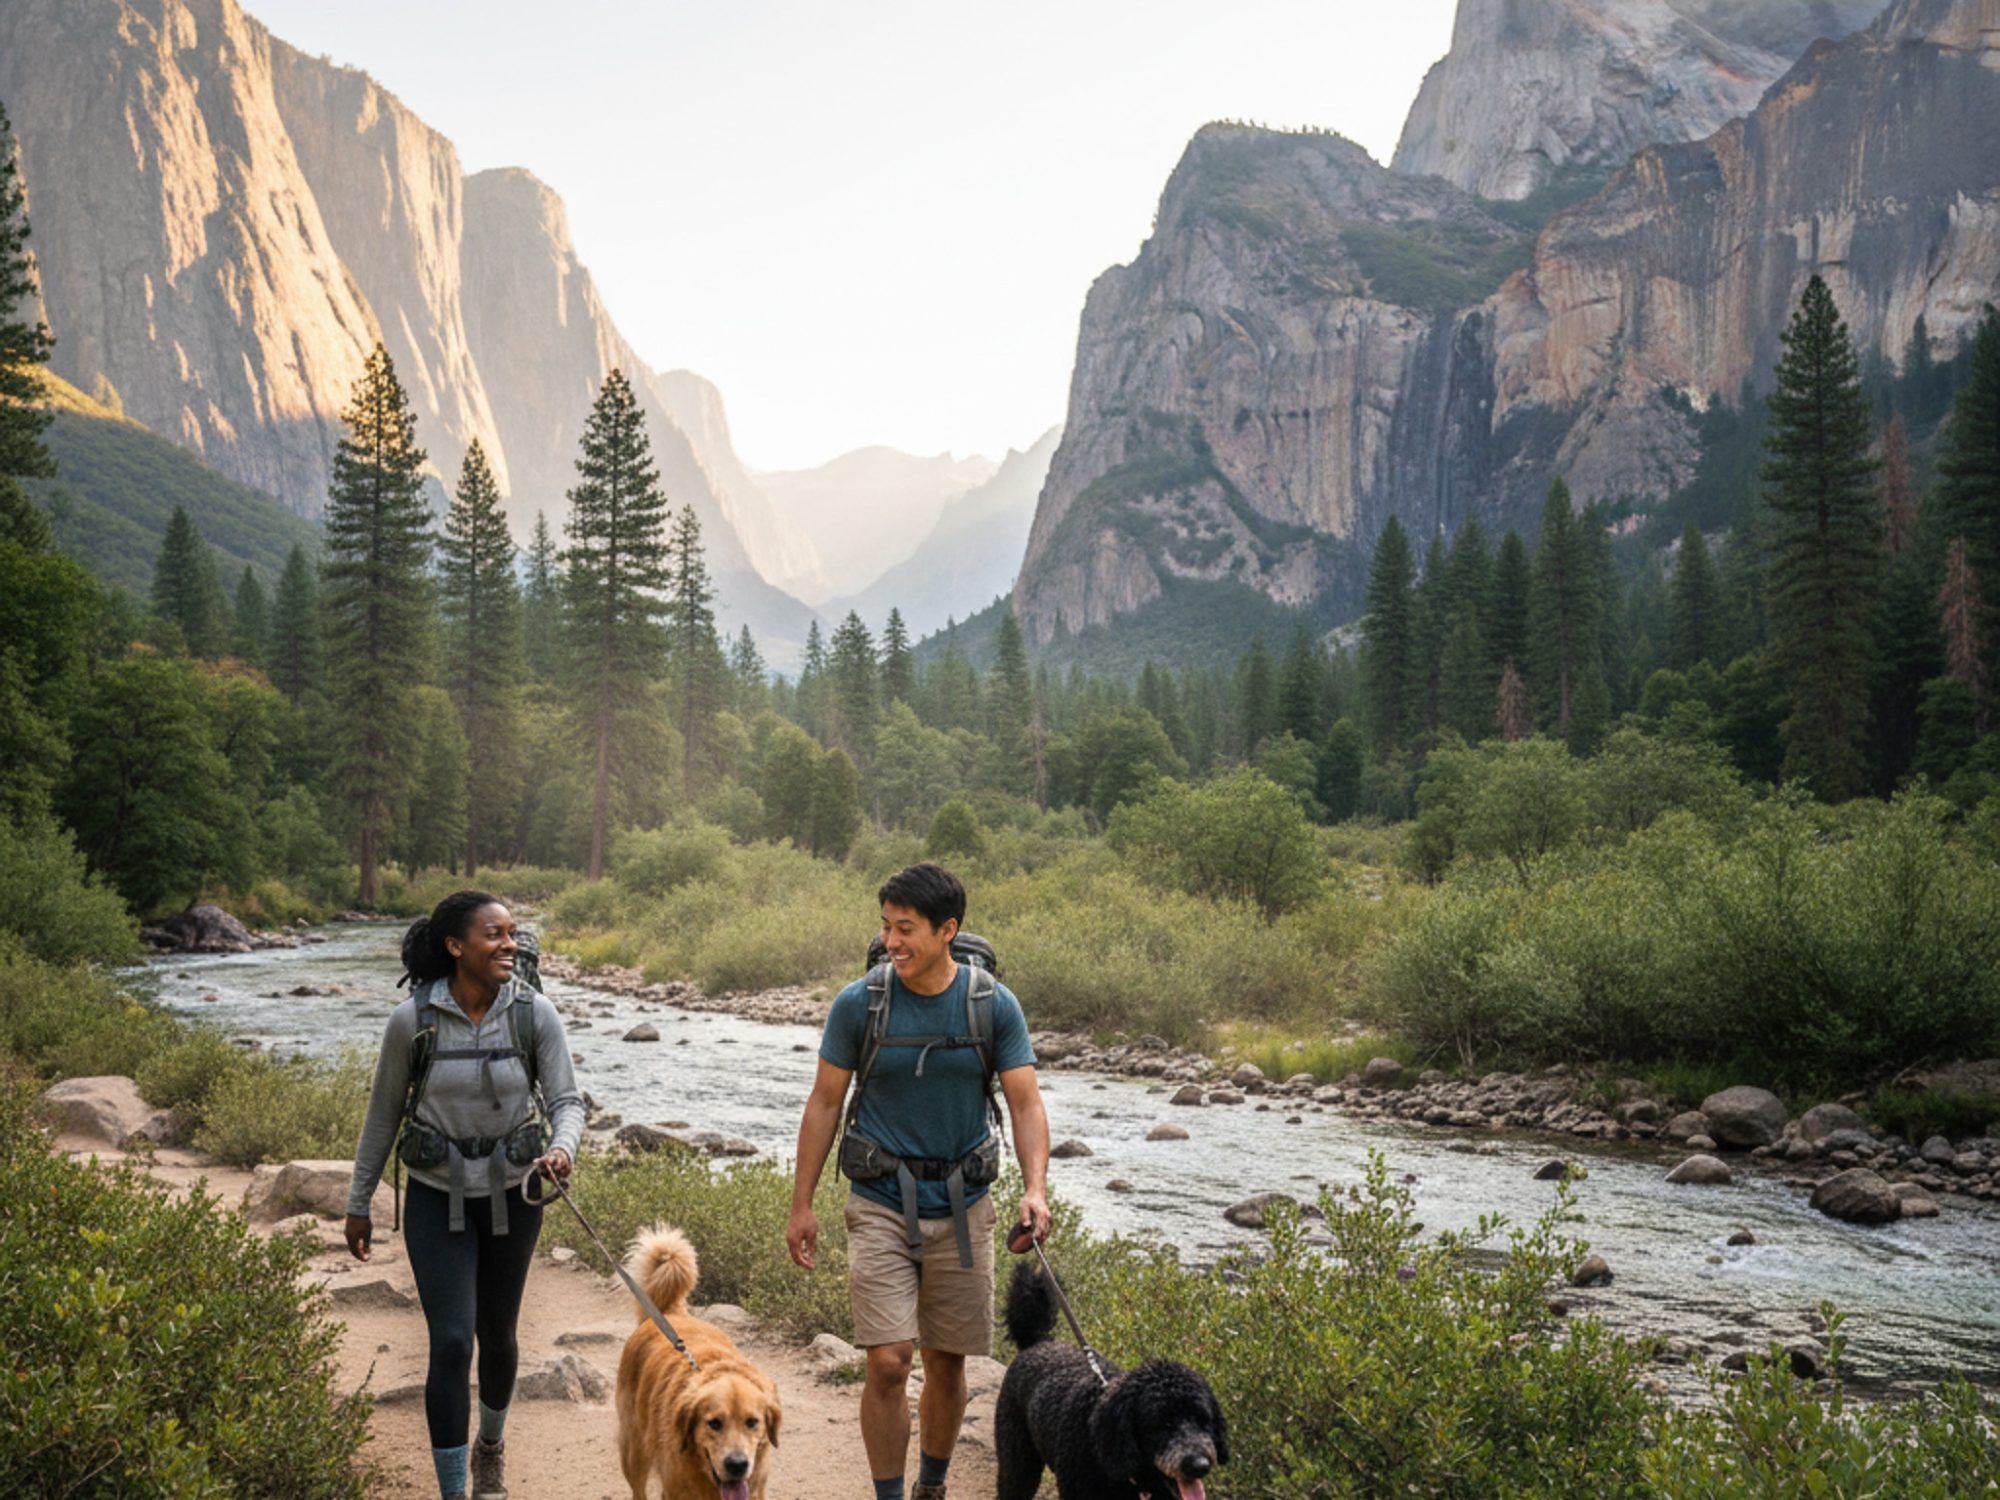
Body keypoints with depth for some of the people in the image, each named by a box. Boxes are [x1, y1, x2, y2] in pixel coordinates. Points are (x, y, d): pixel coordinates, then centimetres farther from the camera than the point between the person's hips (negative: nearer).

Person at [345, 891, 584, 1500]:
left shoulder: (535, 1013, -12)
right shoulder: (412, 1020, -14)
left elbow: (566, 1101, -10)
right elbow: (383, 1114, -2)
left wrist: (561, 1149, -33)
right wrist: (358, 1204, 5)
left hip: (512, 1194, 2)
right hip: (438, 1198, -2)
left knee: (496, 1333, 16)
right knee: (451, 1341, -10)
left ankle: (490, 1449, 44)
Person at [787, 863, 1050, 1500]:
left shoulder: (994, 1006, -5)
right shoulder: (857, 1004, -6)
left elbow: (1026, 1103, -6)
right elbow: (824, 1103, 1)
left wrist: (1035, 1190, -21)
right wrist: (801, 1204, 1)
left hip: (962, 1207, 1)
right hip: (881, 1207, -1)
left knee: (947, 1364, 11)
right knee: (888, 1363, -11)